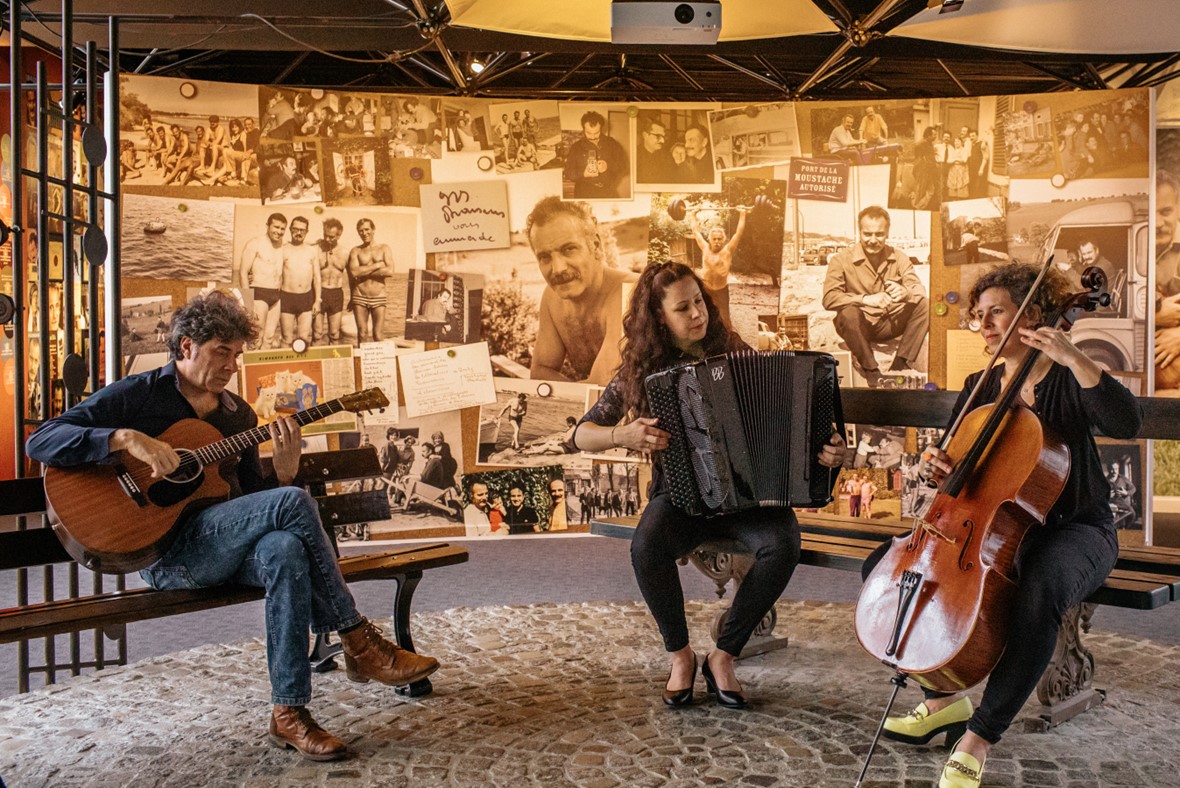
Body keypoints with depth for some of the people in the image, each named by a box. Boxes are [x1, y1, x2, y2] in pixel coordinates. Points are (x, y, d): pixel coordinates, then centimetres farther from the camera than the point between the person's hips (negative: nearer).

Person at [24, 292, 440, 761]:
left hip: (227, 547, 5)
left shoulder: (238, 415, 18)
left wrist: (284, 471, -6)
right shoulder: (137, 395, 1)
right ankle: (359, 643, -19)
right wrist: (127, 438, -24)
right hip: (164, 553, -5)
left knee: (286, 548, -33)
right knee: (294, 503, -27)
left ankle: (289, 713, -27)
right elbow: (40, 442, -8)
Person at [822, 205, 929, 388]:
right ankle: (870, 370, -19)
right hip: (860, 326, -3)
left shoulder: (899, 258, 4)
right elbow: (829, 298, -20)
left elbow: (919, 290, -7)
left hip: (890, 324, 4)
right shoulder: (841, 260, -9)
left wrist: (905, 292, -33)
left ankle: (900, 366, -17)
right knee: (848, 313, -35)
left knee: (922, 305, -19)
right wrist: (865, 299, -34)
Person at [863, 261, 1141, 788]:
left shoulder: (1067, 381, -6)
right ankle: (945, 699, 1)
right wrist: (935, 465, -14)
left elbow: (1127, 423, -25)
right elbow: (952, 463, 10)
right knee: (882, 565, -10)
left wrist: (1073, 358, -30)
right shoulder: (979, 389, 10)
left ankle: (980, 738, -26)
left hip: (1073, 529, -6)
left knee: (1039, 594, -41)